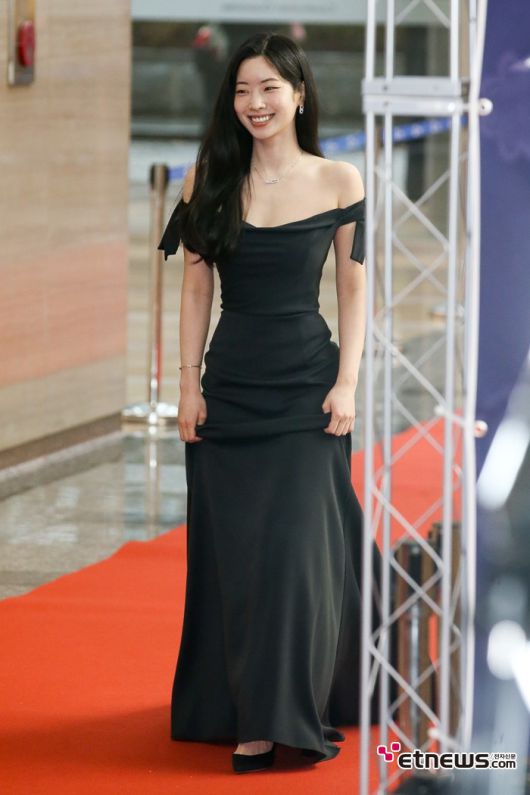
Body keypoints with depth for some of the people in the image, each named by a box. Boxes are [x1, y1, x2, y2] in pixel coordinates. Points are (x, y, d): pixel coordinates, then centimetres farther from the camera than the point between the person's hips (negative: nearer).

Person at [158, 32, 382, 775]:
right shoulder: (209, 181, 3)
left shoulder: (338, 182, -1)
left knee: (298, 546, -5)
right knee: (232, 552, 4)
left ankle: (292, 713, 4)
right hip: (231, 385, 2)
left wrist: (347, 385, -6)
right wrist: (189, 385, 0)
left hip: (306, 384, -2)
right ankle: (246, 715, 11)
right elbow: (196, 289, 5)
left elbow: (353, 289, 2)